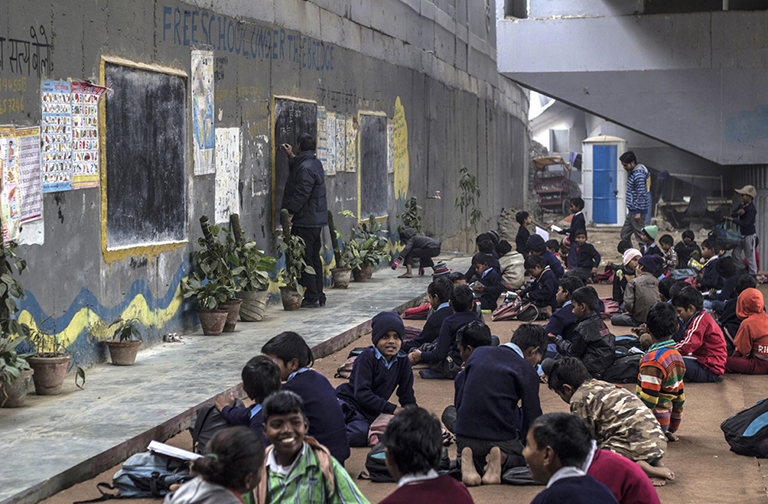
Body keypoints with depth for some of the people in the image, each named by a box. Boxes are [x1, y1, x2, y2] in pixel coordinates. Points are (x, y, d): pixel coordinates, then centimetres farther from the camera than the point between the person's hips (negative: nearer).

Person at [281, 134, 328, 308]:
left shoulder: (305, 168, -18)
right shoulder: (315, 163, 14)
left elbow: (301, 195, -23)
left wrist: (290, 213, -18)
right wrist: (292, 157, 39)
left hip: (305, 222, -10)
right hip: (316, 220, 10)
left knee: (304, 259, -8)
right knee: (314, 258, 14)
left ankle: (311, 297, -8)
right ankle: (319, 296, 19)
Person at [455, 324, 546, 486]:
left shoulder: (479, 353, 10)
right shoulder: (527, 371, -3)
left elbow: (458, 387, 17)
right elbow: (532, 419, -1)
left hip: (465, 433, 3)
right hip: (501, 436, -3)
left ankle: (467, 457, -6)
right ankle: (502, 457, -9)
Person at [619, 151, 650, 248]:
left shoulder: (639, 175, -20)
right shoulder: (632, 172, 12)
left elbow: (641, 195, -22)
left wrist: (638, 212, -21)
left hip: (638, 211, -10)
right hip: (632, 211, 10)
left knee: (640, 235, -4)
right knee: (625, 234, 14)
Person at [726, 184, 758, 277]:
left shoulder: (751, 209, -21)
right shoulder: (741, 205, 6)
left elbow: (745, 223, -24)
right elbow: (733, 214, 4)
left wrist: (732, 220, -23)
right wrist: (738, 212, -17)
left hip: (749, 235, -9)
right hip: (741, 234, 9)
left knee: (750, 256, 0)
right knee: (736, 253, 11)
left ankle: (753, 275, 10)